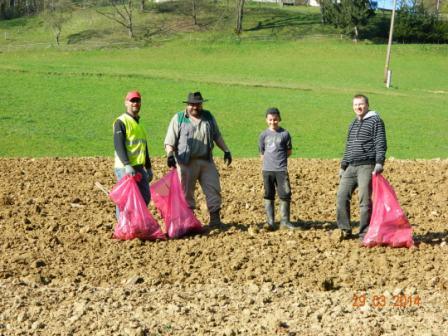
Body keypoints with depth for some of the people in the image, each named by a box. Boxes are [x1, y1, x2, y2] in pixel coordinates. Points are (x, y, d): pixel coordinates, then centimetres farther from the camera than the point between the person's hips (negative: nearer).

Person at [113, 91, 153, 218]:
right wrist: (127, 165, -27)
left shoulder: (139, 123, 20)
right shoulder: (121, 122, -7)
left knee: (146, 197, 10)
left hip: (139, 167, 9)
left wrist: (148, 167, 23)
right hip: (125, 168, -8)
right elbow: (118, 145, -17)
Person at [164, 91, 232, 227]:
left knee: (213, 189, -1)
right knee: (187, 192, 1)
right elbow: (170, 140, 0)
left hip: (206, 161, 3)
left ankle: (215, 219, 4)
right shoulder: (178, 118, 3)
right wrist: (170, 154, -16)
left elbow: (217, 136, 20)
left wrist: (226, 150, 13)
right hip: (186, 163, -3)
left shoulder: (208, 117, 13)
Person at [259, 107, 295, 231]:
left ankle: (285, 221, 6)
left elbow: (289, 151, 8)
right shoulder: (264, 135, 7)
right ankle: (270, 222, 11)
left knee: (285, 195, -4)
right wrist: (270, 161, 3)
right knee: (268, 196, 5)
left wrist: (279, 159, 2)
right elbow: (262, 153, 13)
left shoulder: (285, 134, 0)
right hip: (267, 170, 2)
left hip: (281, 170, -2)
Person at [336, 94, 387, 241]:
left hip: (367, 166, -7)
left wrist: (379, 163, -19)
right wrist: (343, 166, 24)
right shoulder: (353, 124, 21)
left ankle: (364, 233, -1)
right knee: (342, 196, 1)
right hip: (351, 167, 7)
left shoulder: (375, 121, -1)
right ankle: (345, 230, 10)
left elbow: (381, 144, -8)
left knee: (365, 200, -7)